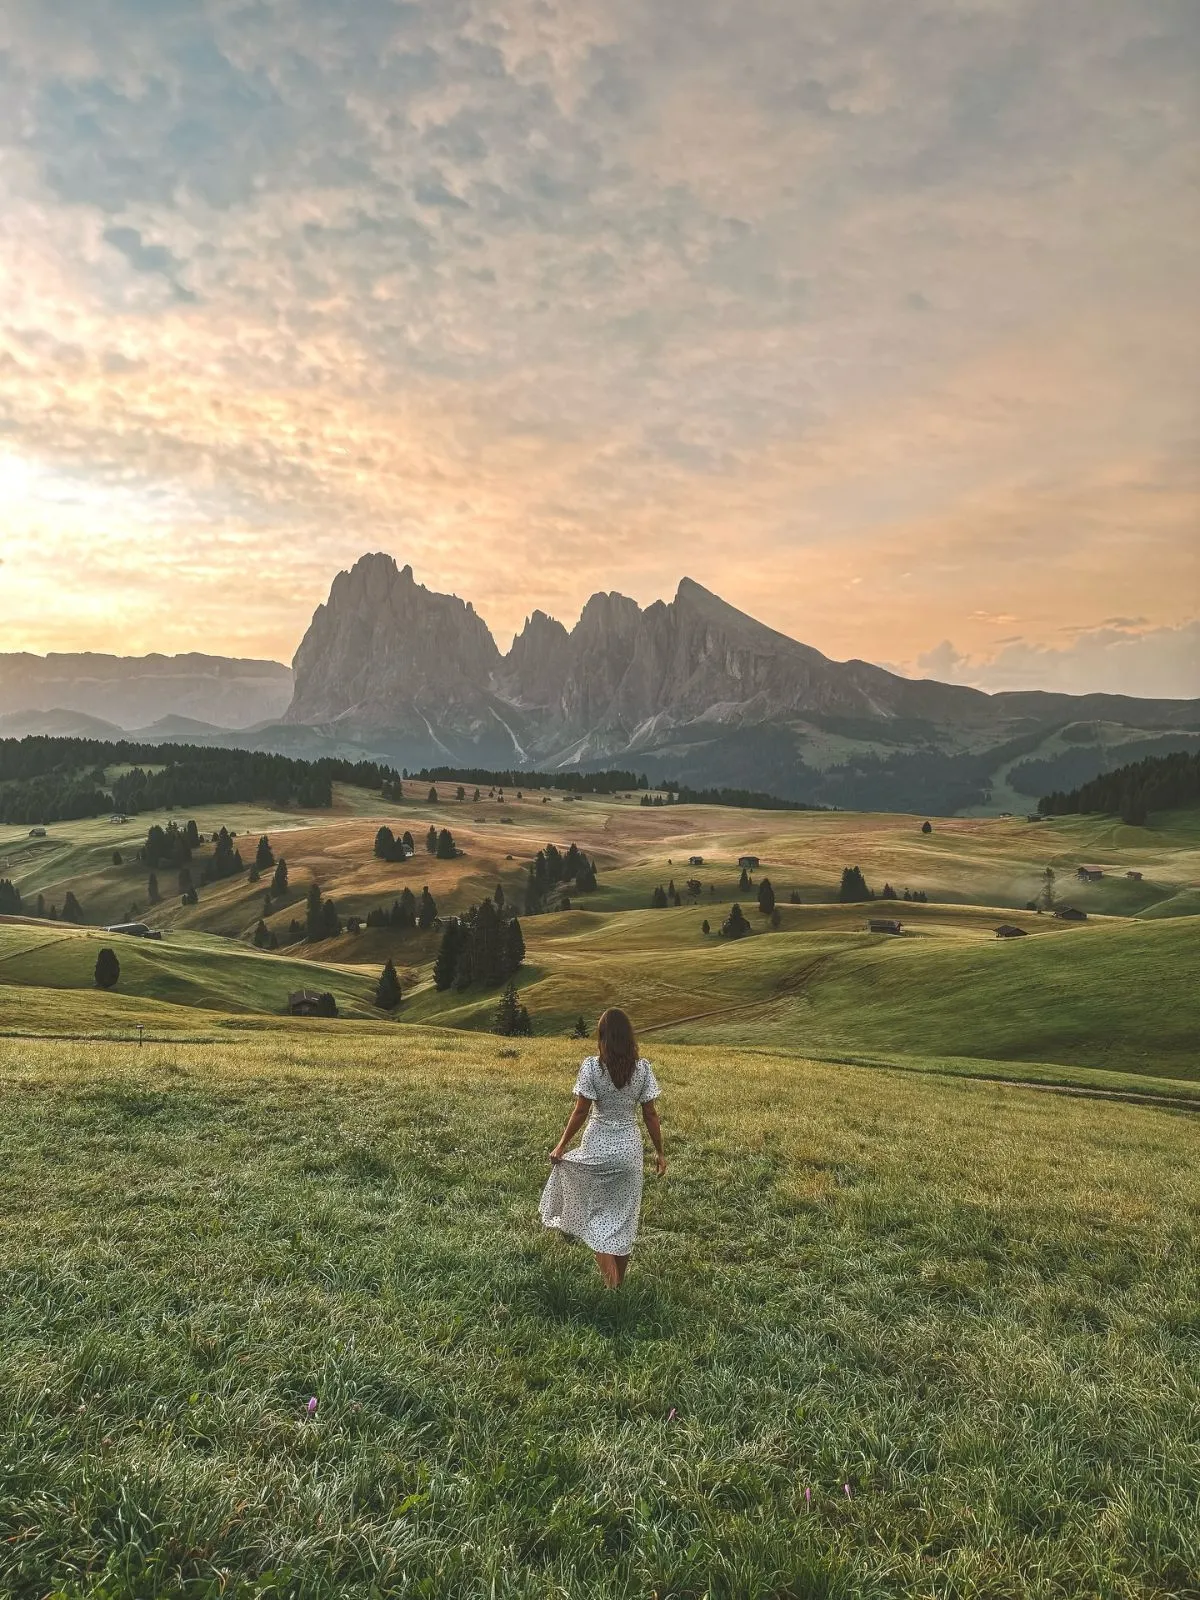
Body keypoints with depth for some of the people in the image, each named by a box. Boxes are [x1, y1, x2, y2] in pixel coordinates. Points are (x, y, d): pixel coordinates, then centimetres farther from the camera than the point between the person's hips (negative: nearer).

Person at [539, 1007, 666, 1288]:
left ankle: (611, 1284, 2)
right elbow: (650, 1114, -2)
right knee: (624, 1218, 15)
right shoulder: (643, 1068, -6)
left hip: (597, 1148, -2)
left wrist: (561, 1146, 2)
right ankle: (619, 1283, 26)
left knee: (598, 1216, 10)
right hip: (629, 1149, 2)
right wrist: (659, 1152, 8)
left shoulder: (591, 1067, -13)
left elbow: (580, 1112, -10)